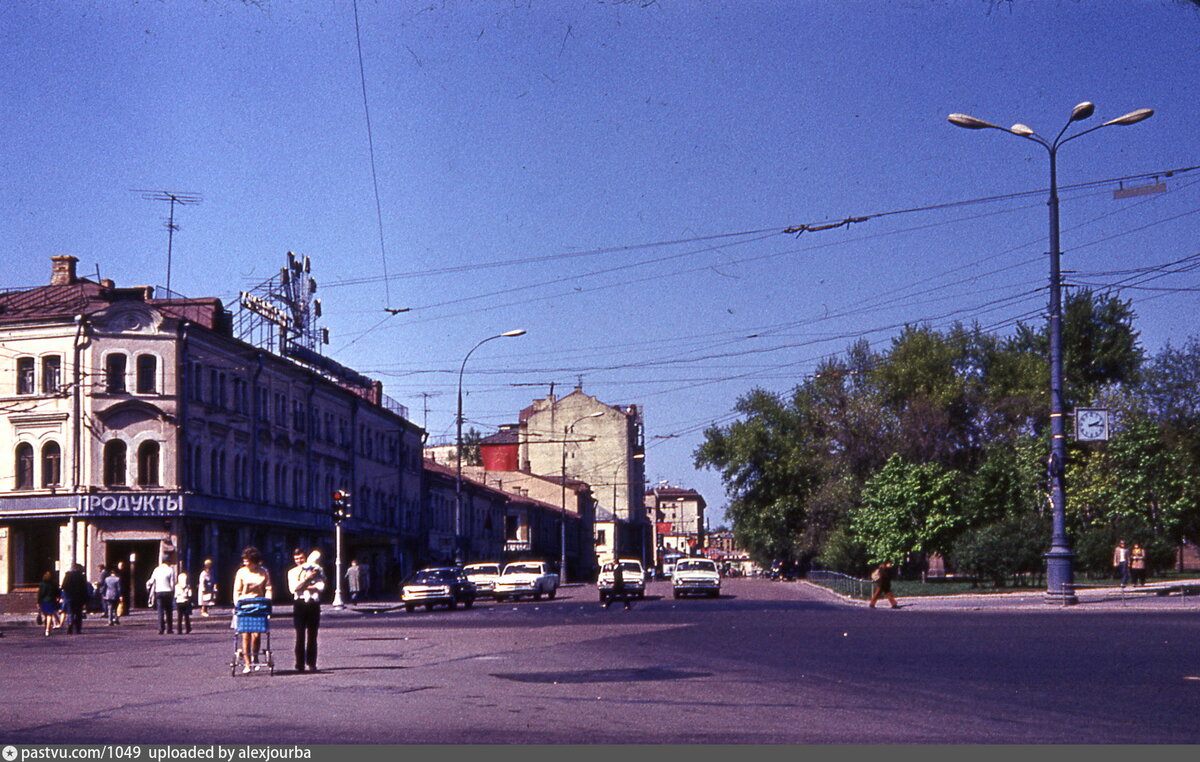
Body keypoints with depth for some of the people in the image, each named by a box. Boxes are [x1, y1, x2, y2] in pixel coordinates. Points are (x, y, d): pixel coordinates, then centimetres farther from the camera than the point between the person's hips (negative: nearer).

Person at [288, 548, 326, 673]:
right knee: (300, 636, -6)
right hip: (299, 604, 0)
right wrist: (306, 578, -11)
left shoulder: (316, 570, 10)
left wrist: (303, 586, -8)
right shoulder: (292, 572, 14)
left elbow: (321, 587, -3)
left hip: (313, 603, 0)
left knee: (312, 636, 1)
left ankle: (311, 664, 7)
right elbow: (293, 588, -3)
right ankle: (300, 664, -5)